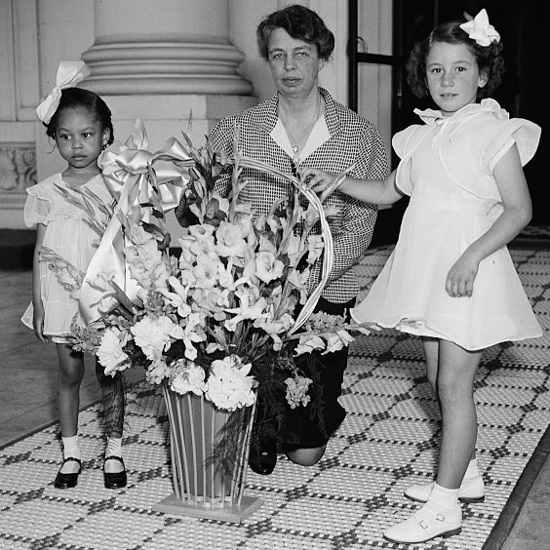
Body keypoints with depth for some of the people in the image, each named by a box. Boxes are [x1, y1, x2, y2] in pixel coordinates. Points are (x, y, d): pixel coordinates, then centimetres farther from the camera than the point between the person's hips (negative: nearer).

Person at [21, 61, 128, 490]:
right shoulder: (47, 193, 3)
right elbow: (41, 251, 7)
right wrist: (38, 301, 3)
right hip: (61, 295, 2)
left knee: (109, 373, 5)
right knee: (70, 372, 8)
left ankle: (114, 451, 19)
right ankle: (71, 452, 20)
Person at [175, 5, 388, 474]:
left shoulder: (361, 137, -1)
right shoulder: (236, 131, 2)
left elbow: (358, 230, -8)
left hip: (324, 298, 0)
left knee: (307, 451, 6)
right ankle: (260, 433, 38)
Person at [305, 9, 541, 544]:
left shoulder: (494, 132, -9)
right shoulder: (422, 136, 11)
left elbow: (519, 209, -12)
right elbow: (390, 191, 23)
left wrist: (472, 256, -22)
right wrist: (336, 182, 9)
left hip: (468, 272, -7)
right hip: (427, 269, 7)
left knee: (453, 384, -6)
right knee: (440, 379, 15)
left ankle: (443, 504, 0)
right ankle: (464, 473, 32)